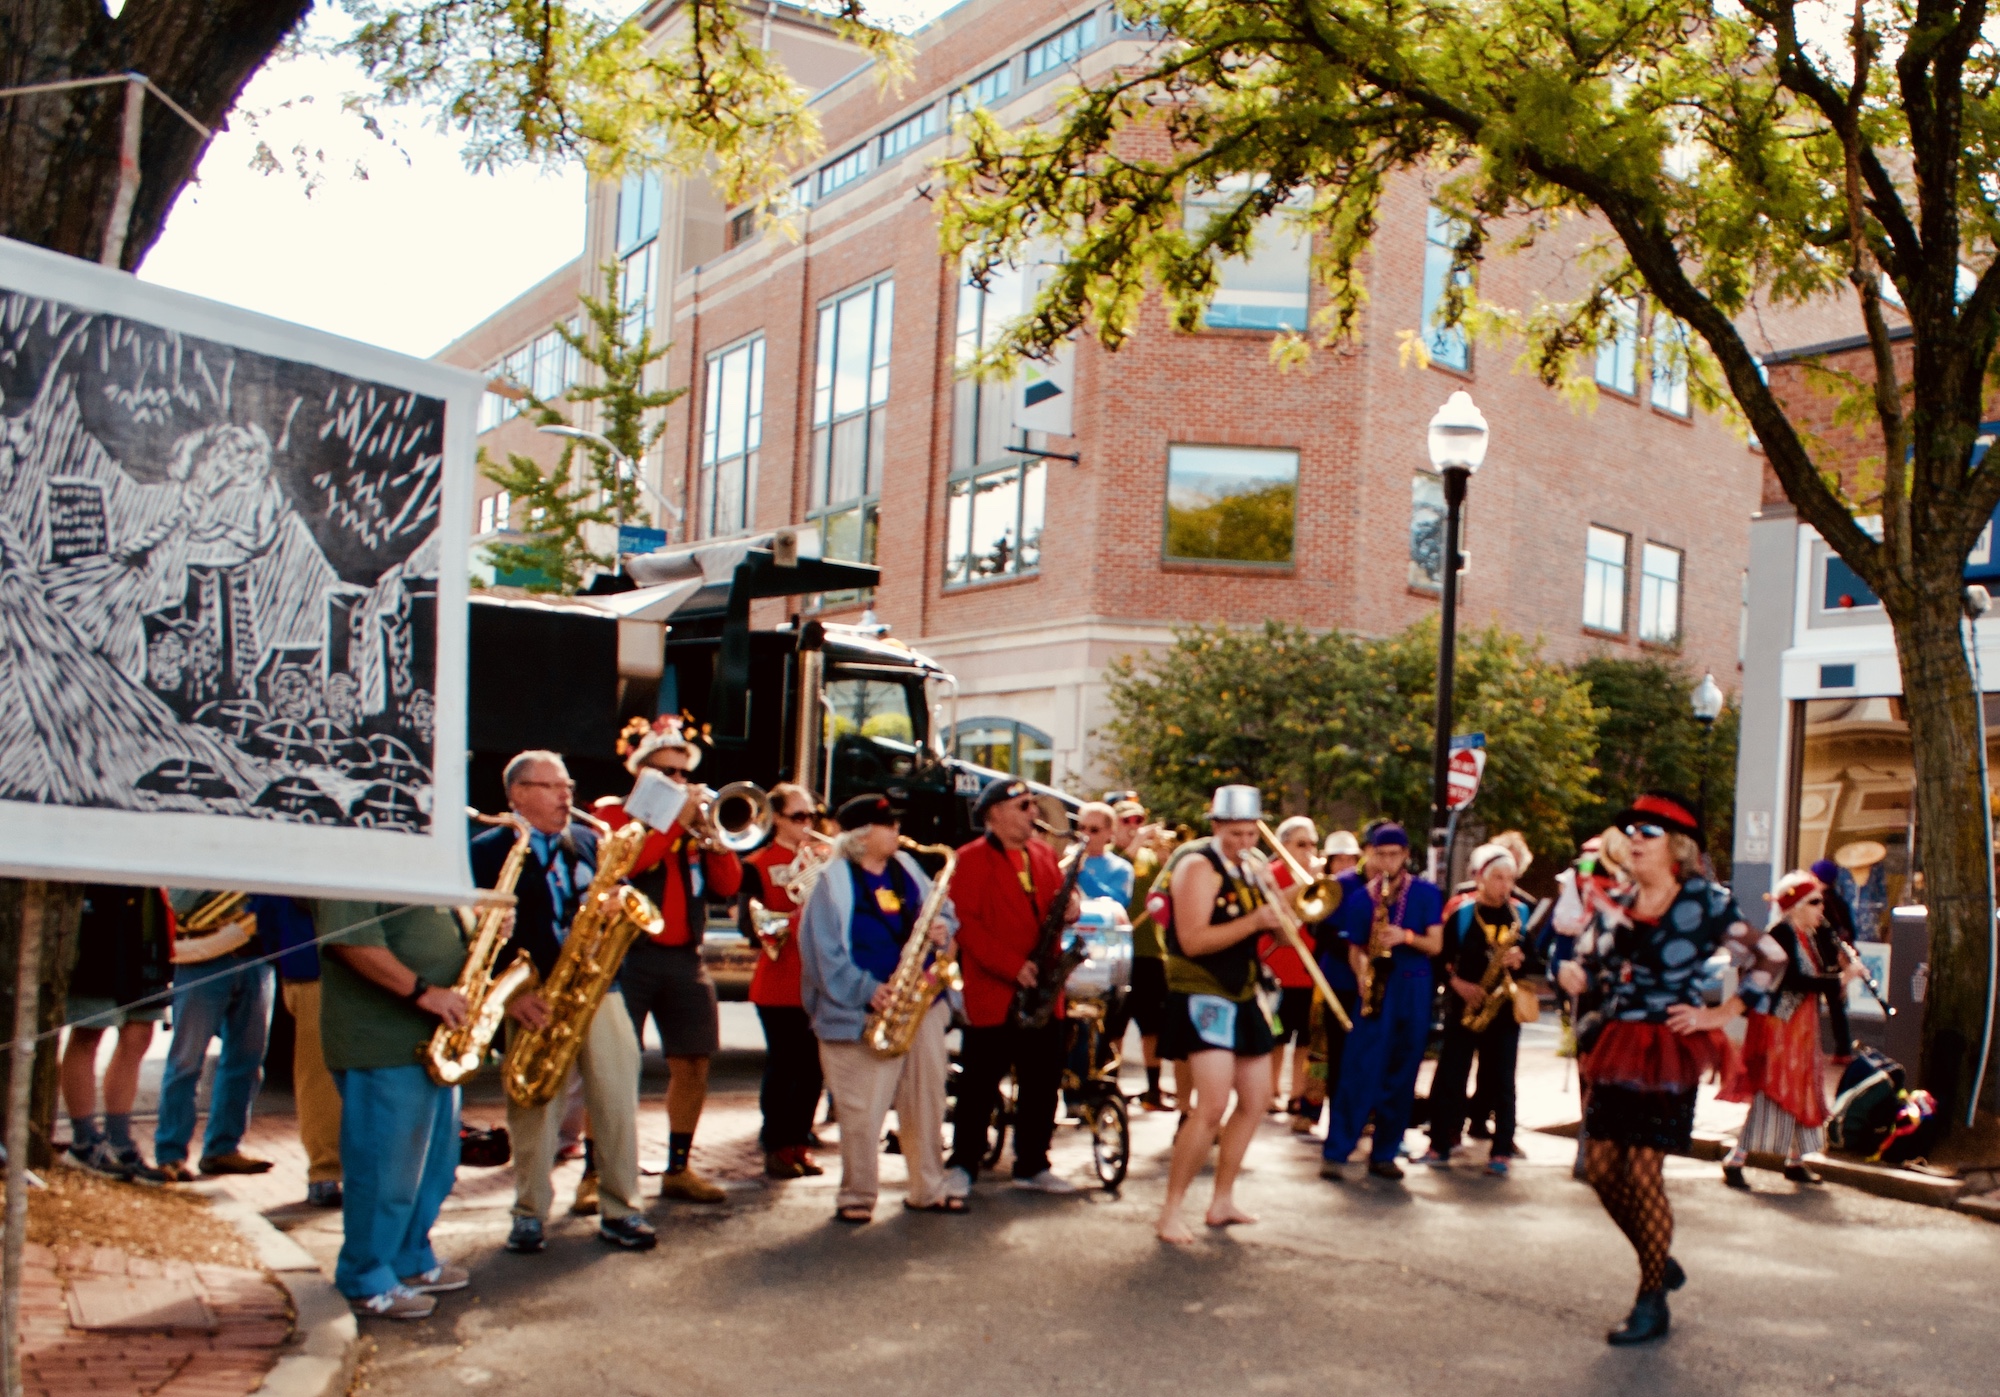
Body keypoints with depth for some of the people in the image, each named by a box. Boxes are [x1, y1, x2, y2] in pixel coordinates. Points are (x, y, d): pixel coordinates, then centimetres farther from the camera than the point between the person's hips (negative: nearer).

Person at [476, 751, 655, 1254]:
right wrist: (509, 994, -16)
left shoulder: (588, 841, 15)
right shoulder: (487, 850, 0)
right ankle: (529, 1214, 18)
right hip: (534, 999, -3)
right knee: (534, 1109, 2)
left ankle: (619, 1211, 11)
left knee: (618, 1100, 1)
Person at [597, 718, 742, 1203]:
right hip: (628, 952, -5)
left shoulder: (697, 821, 17)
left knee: (693, 1063, 6)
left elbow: (728, 886, 7)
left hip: (685, 958, 5)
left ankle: (679, 1168, 18)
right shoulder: (612, 812, 3)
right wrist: (675, 821, -15)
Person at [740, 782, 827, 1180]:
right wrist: (790, 919, -24)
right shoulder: (758, 866, 0)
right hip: (779, 983, -4)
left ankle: (799, 1143, 19)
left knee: (813, 1066, 7)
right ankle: (776, 1148, 10)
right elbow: (751, 925, -10)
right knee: (781, 1066, 0)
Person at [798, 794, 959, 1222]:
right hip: (865, 1015, -6)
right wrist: (865, 989, -20)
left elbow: (942, 914, 18)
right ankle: (857, 1196, 10)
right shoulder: (834, 881, -7)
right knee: (861, 1109, -3)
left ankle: (928, 1189, 21)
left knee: (927, 1099, 10)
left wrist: (942, 929, -6)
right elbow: (823, 950, -13)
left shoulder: (908, 870, 12)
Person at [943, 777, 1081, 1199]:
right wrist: (1012, 966, -19)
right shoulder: (970, 860, -7)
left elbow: (1056, 905, 22)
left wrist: (1069, 910, -4)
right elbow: (965, 922, -15)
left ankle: (1032, 1165, 22)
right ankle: (963, 1165, 13)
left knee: (1042, 1083, 10)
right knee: (980, 1085, 1)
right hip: (991, 994, -6)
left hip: (1042, 992, 6)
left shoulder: (1043, 855, 14)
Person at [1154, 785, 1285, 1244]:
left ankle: (1222, 1202, 25)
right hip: (1203, 996, -9)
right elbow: (1192, 940, -22)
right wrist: (1255, 921, -27)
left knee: (1255, 1100, 13)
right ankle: (1170, 1212, -7)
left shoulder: (1244, 868, 13)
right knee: (1212, 1106, -17)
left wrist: (1280, 913, -8)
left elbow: (1254, 933, 13)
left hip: (1241, 998, 9)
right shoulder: (1198, 865, -13)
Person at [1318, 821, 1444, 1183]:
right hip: (1375, 989, -1)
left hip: (1414, 990, 1)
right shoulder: (1360, 896, 5)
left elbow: (1435, 944, -1)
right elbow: (1354, 947, 6)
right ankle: (1335, 1152, -5)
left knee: (1401, 1075, 5)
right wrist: (1362, 971, -14)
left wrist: (1405, 937, -19)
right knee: (1358, 1071, -6)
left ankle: (1384, 1153, 14)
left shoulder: (1426, 893, 3)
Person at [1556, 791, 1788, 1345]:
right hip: (1614, 1047, 6)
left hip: (1669, 1053, -6)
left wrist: (1720, 1014, -6)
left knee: (1641, 1172, -7)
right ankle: (1661, 1263, 28)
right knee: (1600, 1167, 5)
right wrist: (1573, 974, -9)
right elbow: (1587, 963, 14)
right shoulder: (1615, 903, 9)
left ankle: (1652, 1304, 8)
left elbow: (1768, 960, -2)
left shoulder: (1706, 902, -6)